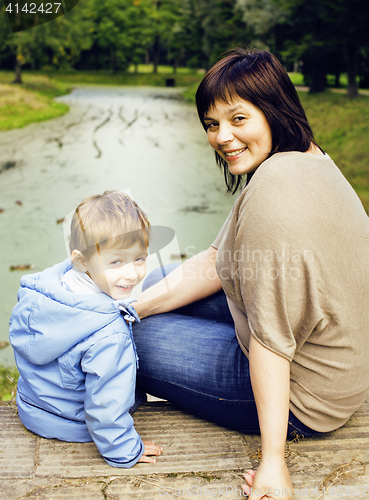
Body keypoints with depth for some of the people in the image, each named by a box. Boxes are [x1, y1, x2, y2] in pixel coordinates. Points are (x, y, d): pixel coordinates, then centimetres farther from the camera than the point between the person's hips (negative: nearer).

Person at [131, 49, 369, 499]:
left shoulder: (274, 190, -30)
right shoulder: (305, 159, 3)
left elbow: (271, 339, -29)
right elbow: (218, 263, 3)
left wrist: (273, 462, -22)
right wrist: (134, 305, -2)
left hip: (300, 393, -9)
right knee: (146, 287, 16)